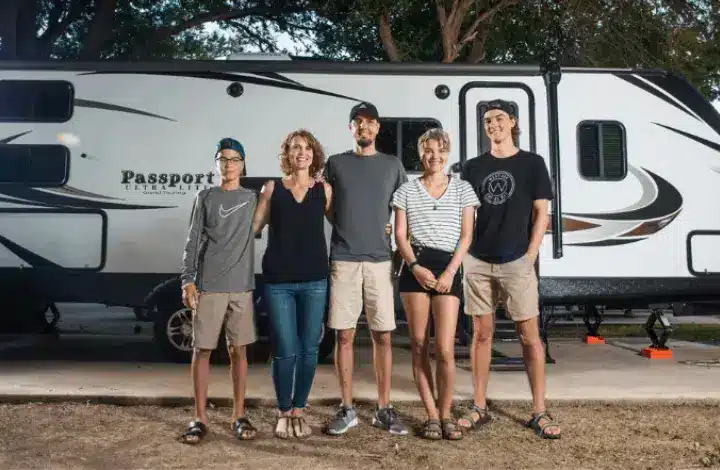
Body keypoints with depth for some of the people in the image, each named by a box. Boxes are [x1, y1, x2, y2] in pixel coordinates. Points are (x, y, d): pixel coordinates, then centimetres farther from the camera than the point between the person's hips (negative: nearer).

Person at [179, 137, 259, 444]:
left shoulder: (253, 198, 12)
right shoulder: (205, 198, 8)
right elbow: (193, 242, 4)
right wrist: (188, 281, -5)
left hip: (241, 286, 1)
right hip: (208, 285, -1)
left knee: (238, 350, 5)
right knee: (202, 349, 1)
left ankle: (239, 415, 15)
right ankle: (200, 418, 9)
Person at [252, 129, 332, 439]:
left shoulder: (324, 190, 8)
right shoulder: (272, 189, 6)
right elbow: (253, 227, 8)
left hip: (315, 280, 1)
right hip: (278, 281, -1)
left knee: (308, 349, 5)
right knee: (285, 350, -1)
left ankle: (298, 411, 22)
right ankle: (283, 412, 19)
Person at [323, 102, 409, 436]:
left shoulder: (393, 166, 12)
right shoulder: (335, 163, 10)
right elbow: (326, 208, 15)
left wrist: (392, 231, 3)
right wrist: (347, 230, 4)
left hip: (380, 260, 1)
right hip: (343, 260, 0)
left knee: (383, 335, 2)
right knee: (344, 335, 1)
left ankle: (384, 409, 12)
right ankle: (347, 409, 11)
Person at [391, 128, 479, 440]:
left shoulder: (462, 189, 10)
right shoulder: (407, 191, 10)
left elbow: (466, 236, 4)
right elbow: (400, 235, 5)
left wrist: (449, 272, -8)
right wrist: (415, 266, -11)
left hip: (448, 268, -1)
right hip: (415, 268, 1)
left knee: (445, 349, -8)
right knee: (419, 345, 2)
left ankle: (446, 414, 11)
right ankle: (431, 415, 13)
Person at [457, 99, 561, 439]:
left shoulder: (532, 163, 4)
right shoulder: (473, 167, 10)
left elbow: (541, 213, 2)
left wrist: (530, 255, -6)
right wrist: (464, 253, 2)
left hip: (516, 262, -2)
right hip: (477, 262, 3)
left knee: (529, 335, 0)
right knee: (481, 333, 7)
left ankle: (539, 412, 9)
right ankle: (479, 408, 16)